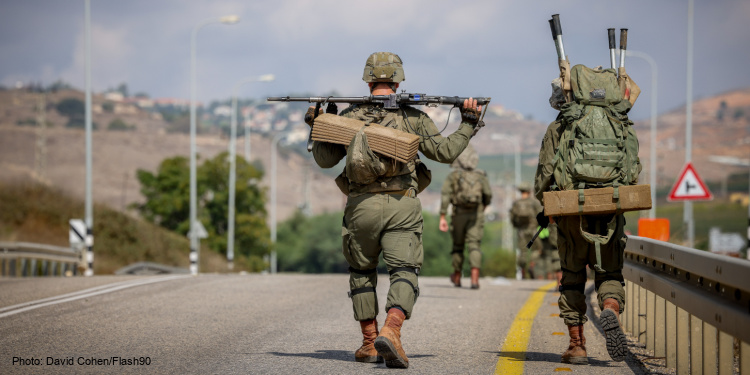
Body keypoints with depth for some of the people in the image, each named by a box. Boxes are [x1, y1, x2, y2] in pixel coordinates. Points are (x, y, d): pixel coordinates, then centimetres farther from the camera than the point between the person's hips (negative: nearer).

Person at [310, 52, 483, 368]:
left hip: (361, 205, 2)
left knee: (362, 272, 19)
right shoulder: (412, 117, 3)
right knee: (404, 272, -4)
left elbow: (325, 159, 10)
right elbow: (445, 152, 3)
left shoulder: (349, 116, 5)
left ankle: (369, 343, 19)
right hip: (402, 206, -1)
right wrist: (469, 122, 14)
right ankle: (391, 332, -29)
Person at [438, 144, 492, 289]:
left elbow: (445, 195, -8)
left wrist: (442, 218, -9)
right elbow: (488, 195, -1)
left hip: (459, 213, 0)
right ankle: (474, 279, -24)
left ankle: (457, 277, 31)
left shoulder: (453, 175, 0)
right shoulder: (481, 176, 4)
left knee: (458, 245, 16)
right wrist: (483, 206, 21)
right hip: (476, 215, 0)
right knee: (474, 245, -7)